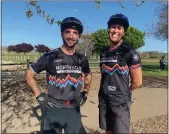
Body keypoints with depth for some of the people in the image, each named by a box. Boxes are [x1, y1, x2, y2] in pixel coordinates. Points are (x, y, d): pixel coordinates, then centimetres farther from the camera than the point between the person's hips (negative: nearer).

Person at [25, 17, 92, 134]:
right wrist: (40, 96, -8)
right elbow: (29, 75, -2)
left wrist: (85, 93, 12)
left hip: (74, 110, 4)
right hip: (53, 110, -3)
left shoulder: (81, 59, 1)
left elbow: (88, 75, 20)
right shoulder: (50, 56, -10)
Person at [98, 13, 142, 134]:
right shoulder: (104, 52, 7)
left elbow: (137, 82, -9)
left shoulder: (129, 52, -11)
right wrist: (106, 91, 9)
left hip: (120, 102, -5)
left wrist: (123, 92, 3)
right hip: (103, 100, 5)